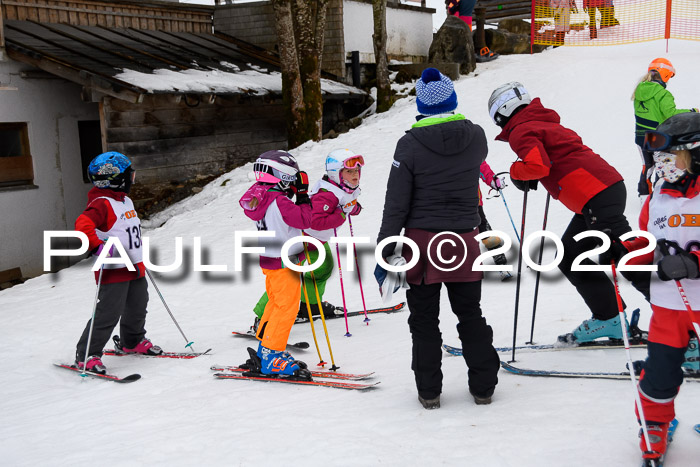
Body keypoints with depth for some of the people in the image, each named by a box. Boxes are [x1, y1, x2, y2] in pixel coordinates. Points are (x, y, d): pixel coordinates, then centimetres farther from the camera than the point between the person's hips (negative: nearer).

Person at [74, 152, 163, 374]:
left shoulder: (126, 201, 13)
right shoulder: (101, 204, -17)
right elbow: (83, 226, -30)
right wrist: (98, 247, -40)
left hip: (134, 268, 9)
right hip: (114, 271, -9)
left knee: (137, 309, 21)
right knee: (108, 313, -9)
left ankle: (132, 342, 43)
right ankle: (86, 355, 2)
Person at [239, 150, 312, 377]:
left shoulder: (261, 197, 6)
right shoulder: (279, 201, -22)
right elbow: (305, 220, -21)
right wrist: (303, 195, -12)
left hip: (270, 260, 10)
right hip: (284, 263, -10)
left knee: (276, 304, 19)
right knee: (287, 308, -3)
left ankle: (264, 352, 27)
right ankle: (272, 358, 1)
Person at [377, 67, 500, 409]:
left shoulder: (410, 144, -12)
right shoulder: (476, 137, -3)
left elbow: (396, 205, -12)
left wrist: (385, 252, -5)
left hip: (422, 242, -2)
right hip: (465, 240, 3)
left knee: (424, 320, 10)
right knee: (471, 316, 16)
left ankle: (429, 391, 15)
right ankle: (483, 386, 22)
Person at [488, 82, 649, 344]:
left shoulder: (520, 132, -5)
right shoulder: (544, 123, 24)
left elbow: (537, 166, -21)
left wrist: (516, 172, -1)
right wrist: (531, 179, 18)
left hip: (598, 198, -10)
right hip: (608, 186, 10)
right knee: (569, 258, 15)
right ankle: (607, 318, 17)